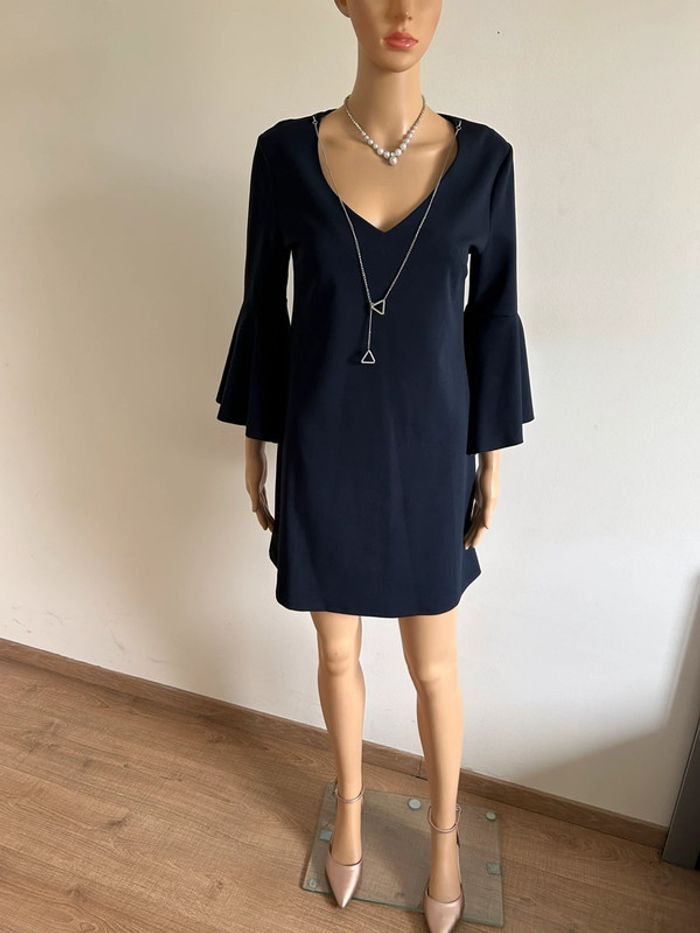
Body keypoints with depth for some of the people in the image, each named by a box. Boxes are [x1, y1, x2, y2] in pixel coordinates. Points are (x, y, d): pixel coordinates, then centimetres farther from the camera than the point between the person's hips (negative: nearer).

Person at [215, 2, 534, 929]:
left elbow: (493, 314, 2)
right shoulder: (285, 151, -2)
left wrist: (492, 457, 3)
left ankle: (443, 829, 47)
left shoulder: (483, 157, -1)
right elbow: (265, 305, 3)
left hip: (427, 450, 0)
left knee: (434, 666, 16)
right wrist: (255, 442, 5)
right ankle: (351, 804, 51)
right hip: (321, 450, 1)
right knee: (337, 654, 19)